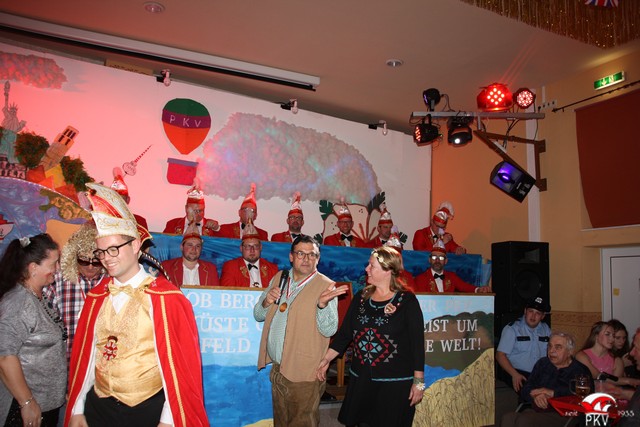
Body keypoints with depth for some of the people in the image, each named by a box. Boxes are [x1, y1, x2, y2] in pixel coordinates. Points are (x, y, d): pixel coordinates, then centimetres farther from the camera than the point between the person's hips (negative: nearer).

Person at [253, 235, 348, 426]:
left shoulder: (326, 286, -12)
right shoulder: (278, 278, 6)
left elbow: (329, 330, -18)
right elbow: (258, 315, 10)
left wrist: (322, 304, -35)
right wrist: (266, 302, -11)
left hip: (303, 374, -5)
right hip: (277, 368, 5)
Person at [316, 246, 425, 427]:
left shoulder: (407, 301, -9)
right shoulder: (361, 297, 4)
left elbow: (417, 342, -8)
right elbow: (344, 333, 8)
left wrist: (418, 381, -8)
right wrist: (326, 359, 3)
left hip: (395, 383, -4)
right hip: (360, 379, 4)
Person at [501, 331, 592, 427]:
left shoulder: (580, 371, 9)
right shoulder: (542, 363, 23)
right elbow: (525, 390, 15)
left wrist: (553, 393, -10)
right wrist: (535, 395, -9)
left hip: (562, 415, -4)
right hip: (536, 410, 4)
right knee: (508, 418, -31)